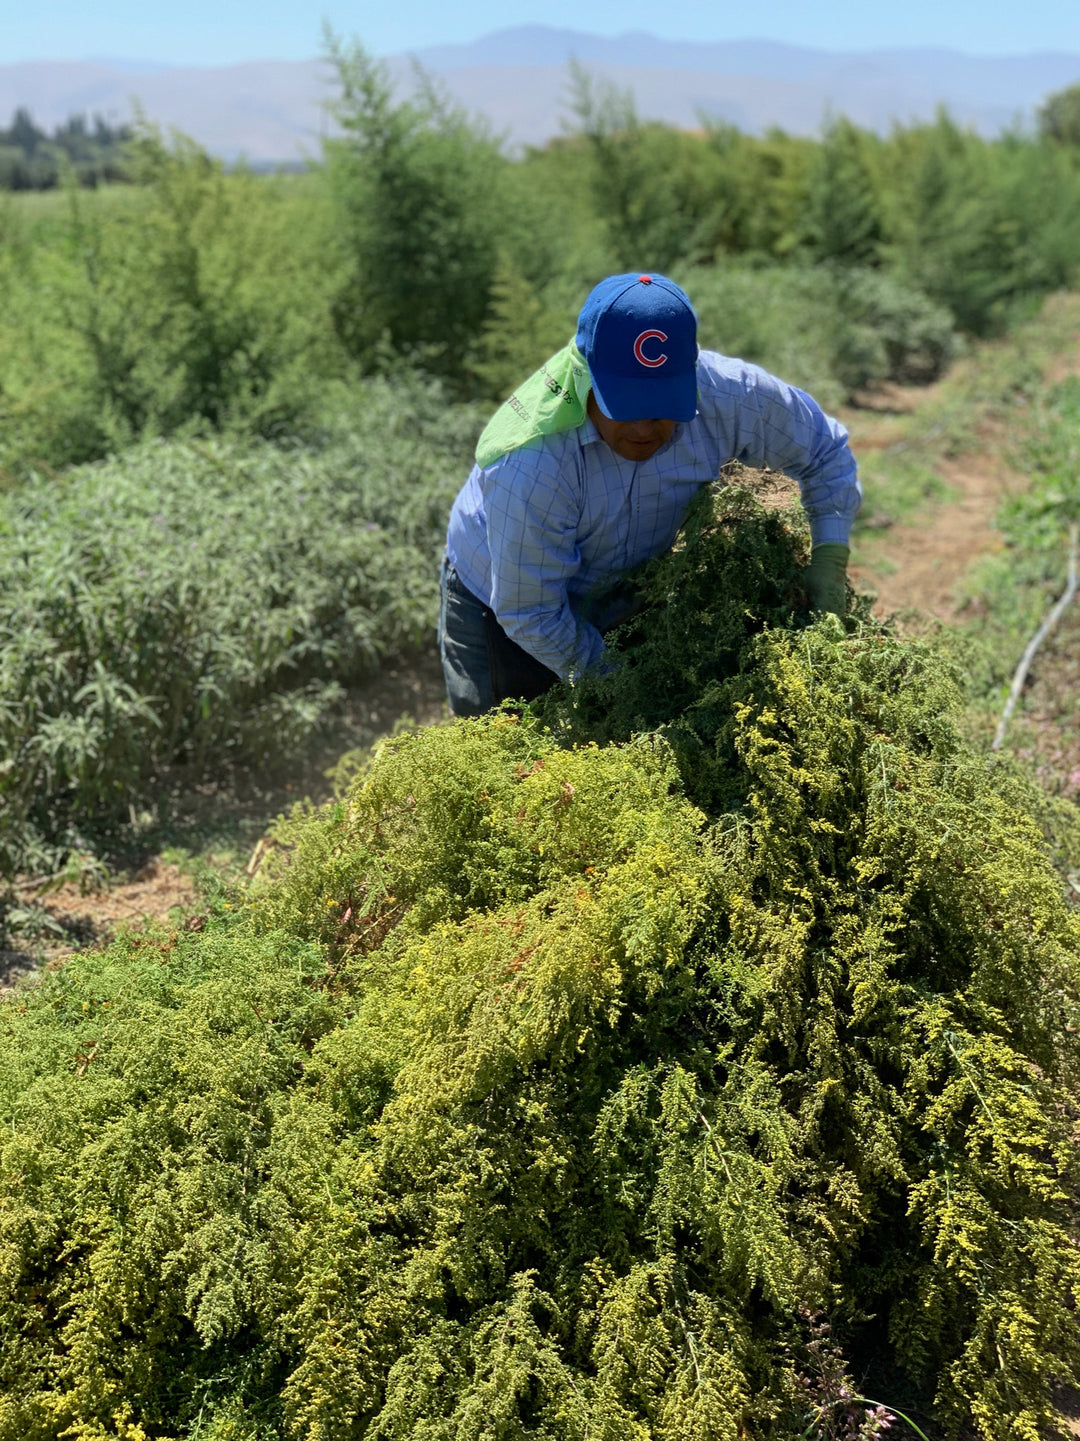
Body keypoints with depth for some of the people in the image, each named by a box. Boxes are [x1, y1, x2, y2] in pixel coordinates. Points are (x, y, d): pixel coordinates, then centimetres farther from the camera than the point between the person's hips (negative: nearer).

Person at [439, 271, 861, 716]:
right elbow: (528, 613, -28)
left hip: (621, 598, 4)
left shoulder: (725, 394, -26)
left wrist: (829, 558, -15)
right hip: (500, 610, -3)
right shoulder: (528, 465, -40)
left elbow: (825, 449, -6)